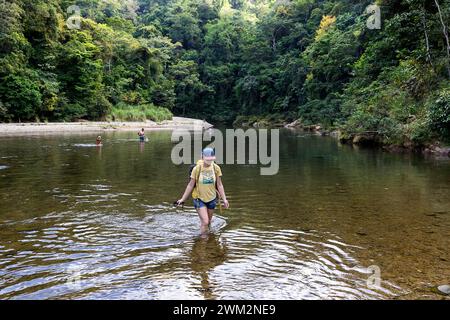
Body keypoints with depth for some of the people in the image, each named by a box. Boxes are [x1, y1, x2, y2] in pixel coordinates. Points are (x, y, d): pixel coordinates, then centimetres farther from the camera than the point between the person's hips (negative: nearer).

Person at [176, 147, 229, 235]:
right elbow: (191, 185, -6)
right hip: (199, 199, -3)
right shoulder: (197, 169, -14)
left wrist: (224, 199, -5)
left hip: (211, 199, 3)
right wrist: (183, 199, -4)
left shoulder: (216, 168, -8)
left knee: (208, 222, 17)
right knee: (205, 222, -13)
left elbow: (219, 185, -1)